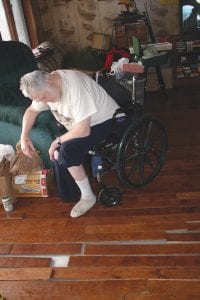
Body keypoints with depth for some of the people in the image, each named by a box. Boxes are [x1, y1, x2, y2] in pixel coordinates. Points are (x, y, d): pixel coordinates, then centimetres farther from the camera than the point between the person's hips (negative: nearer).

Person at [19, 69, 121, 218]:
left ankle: (88, 197, -8)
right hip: (80, 124, 8)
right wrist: (24, 136, -4)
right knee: (57, 153, -8)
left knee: (67, 150, -26)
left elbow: (83, 130, -34)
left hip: (103, 121, -8)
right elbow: (31, 111, 10)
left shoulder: (74, 87, -33)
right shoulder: (43, 86, -7)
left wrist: (58, 141, -20)